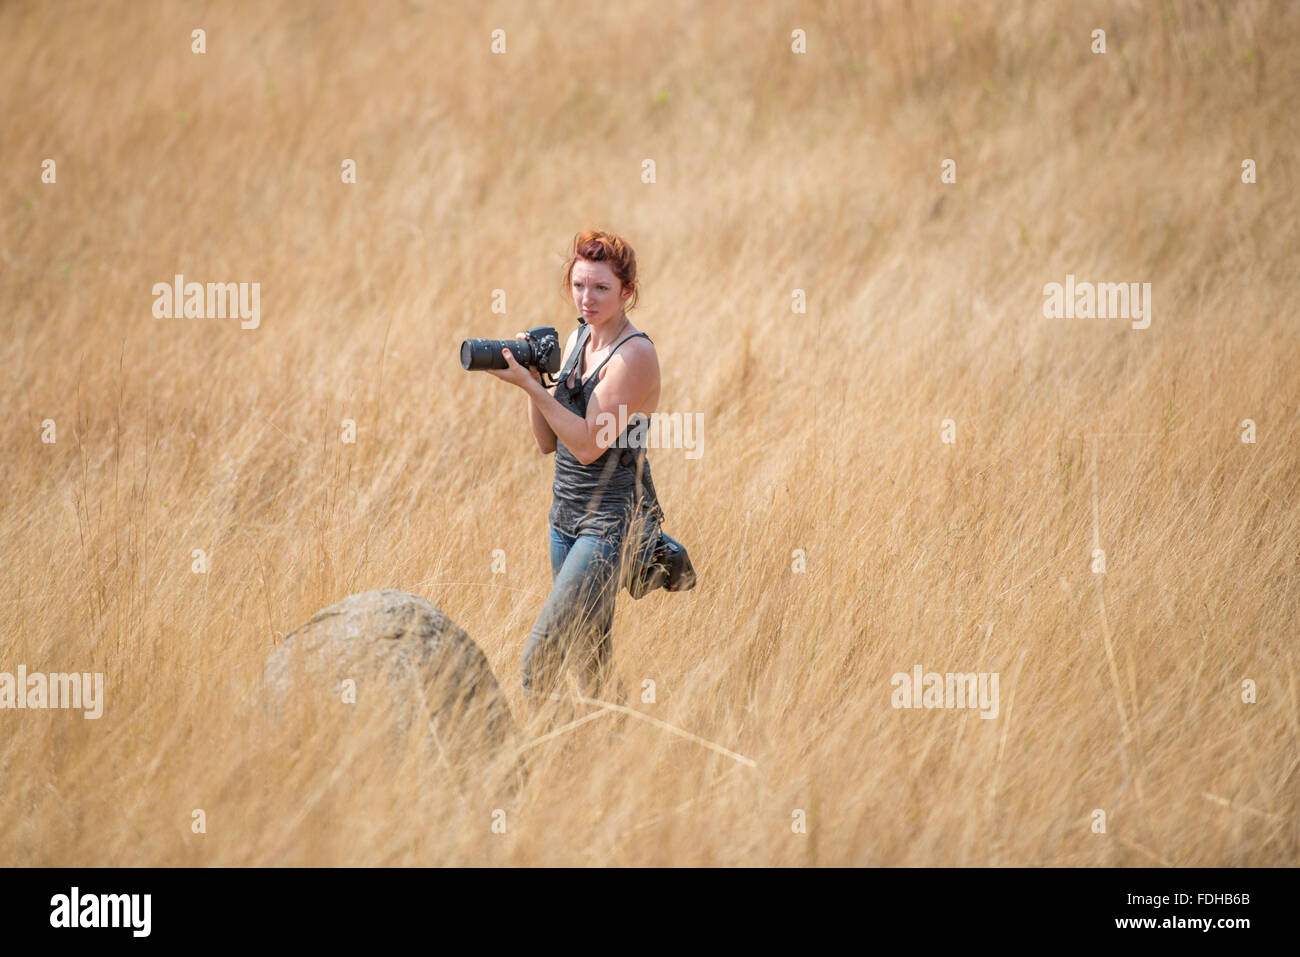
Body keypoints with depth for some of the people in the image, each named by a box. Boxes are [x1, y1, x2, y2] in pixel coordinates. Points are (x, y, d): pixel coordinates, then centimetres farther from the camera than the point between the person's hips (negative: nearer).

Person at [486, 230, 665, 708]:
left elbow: (588, 444, -21)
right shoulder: (577, 340, 10)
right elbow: (548, 441, 10)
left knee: (538, 663, -17)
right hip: (567, 515, 9)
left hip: (613, 522, -9)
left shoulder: (633, 355, -16)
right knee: (591, 667, 13)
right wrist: (534, 377, -5)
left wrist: (529, 384, -22)